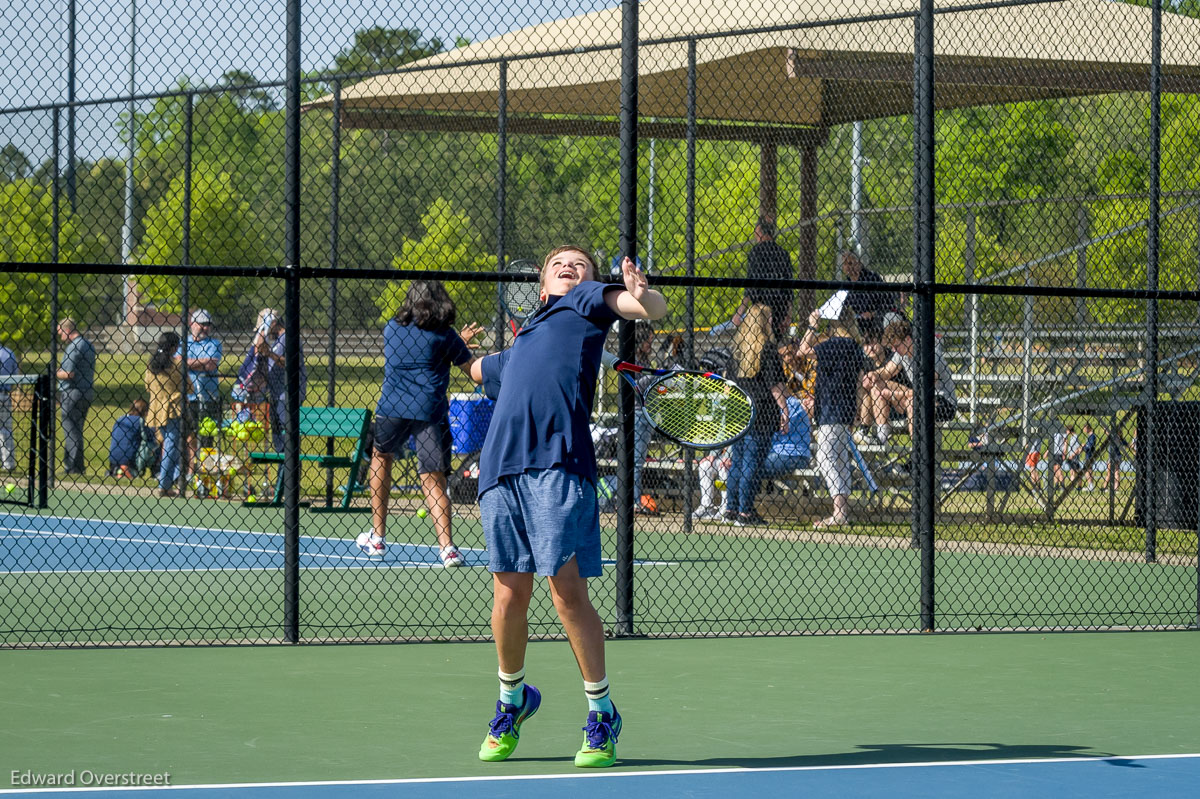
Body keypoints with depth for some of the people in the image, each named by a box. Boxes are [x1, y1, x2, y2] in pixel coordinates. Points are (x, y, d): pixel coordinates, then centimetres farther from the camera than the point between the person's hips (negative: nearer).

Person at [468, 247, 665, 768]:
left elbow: (655, 310, 1)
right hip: (501, 468, 5)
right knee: (509, 594, 5)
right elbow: (481, 369, 58)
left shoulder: (585, 302, 19)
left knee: (567, 588, -10)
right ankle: (512, 700, 26)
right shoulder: (518, 347, 34)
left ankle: (601, 714, 1)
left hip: (558, 463, -5)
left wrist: (640, 294, -15)